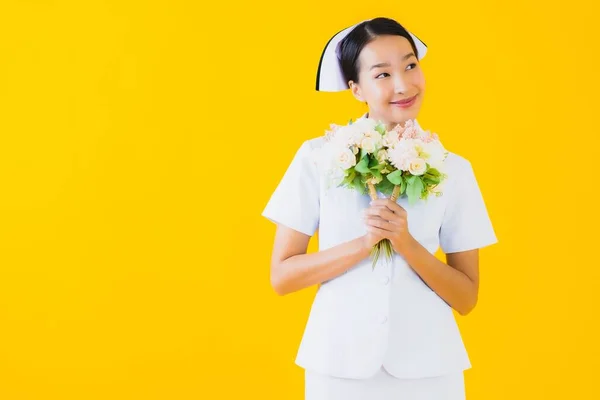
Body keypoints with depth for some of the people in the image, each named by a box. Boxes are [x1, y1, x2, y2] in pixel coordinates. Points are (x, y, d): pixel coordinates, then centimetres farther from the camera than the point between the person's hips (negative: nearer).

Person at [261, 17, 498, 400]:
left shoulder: (453, 169, -1)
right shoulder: (318, 156, -4)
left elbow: (466, 297, -1)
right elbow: (282, 276, -5)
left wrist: (405, 243, -16)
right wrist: (364, 243, -17)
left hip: (428, 368, 1)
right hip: (339, 364, -1)